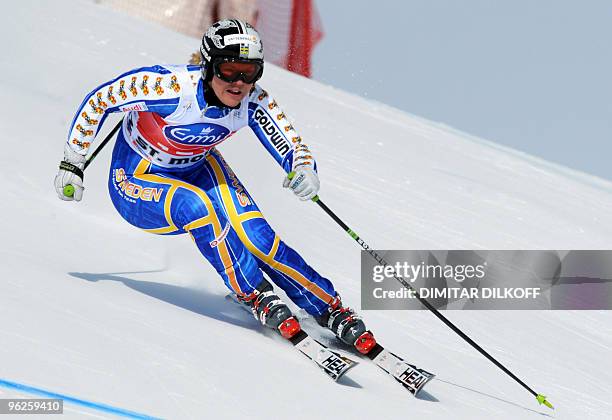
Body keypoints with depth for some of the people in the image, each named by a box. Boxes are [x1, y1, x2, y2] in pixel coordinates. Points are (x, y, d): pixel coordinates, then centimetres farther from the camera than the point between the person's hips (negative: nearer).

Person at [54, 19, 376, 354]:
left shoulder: (252, 101, -20)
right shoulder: (174, 86, -33)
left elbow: (293, 147, -16)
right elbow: (99, 99, -21)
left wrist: (305, 172, -40)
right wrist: (72, 164, -15)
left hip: (196, 169, 4)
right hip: (135, 181, -4)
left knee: (255, 235, -20)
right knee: (196, 207, -36)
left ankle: (333, 311, -11)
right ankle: (256, 296, -21)